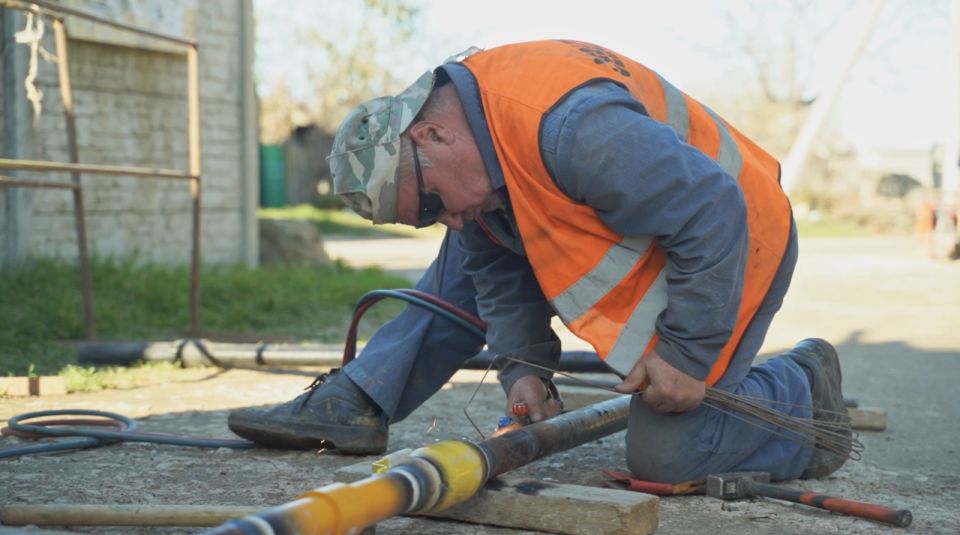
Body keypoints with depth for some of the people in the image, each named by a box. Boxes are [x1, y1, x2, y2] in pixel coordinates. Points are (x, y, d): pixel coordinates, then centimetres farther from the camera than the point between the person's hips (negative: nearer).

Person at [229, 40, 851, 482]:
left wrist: (686, 353, -26)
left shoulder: (572, 125, -37)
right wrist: (524, 363, -5)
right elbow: (502, 272, 6)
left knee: (665, 456, -13)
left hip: (730, 242, -9)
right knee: (468, 264, 5)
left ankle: (800, 388, 11)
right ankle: (352, 406, 7)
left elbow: (713, 217, -33)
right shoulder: (471, 137, -5)